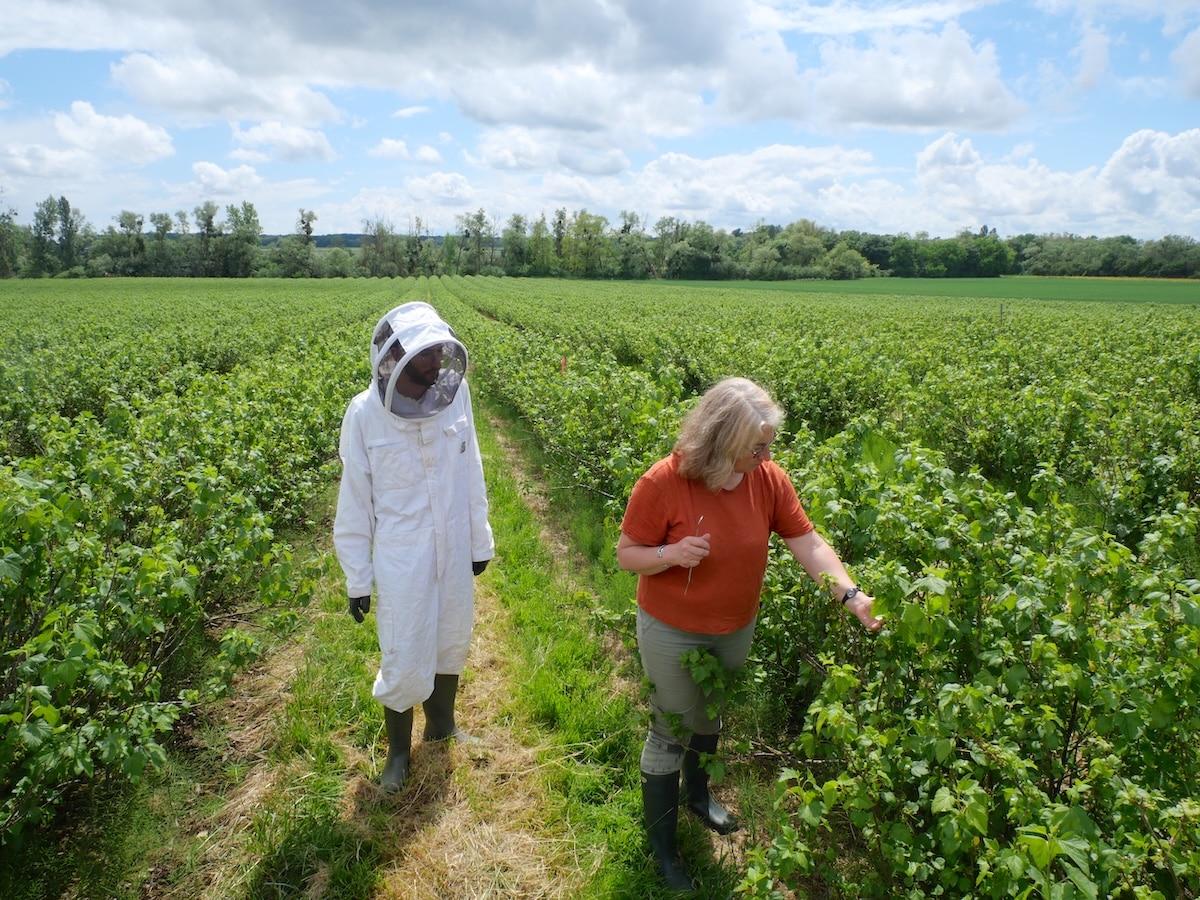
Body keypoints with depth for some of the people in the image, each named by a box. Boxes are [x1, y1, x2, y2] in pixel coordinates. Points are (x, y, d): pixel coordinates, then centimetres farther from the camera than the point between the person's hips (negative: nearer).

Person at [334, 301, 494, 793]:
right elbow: (354, 500, -8)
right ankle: (398, 750, 34)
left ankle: (442, 725, 47)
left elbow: (471, 474, 3)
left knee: (451, 643, 20)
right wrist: (357, 578, -4)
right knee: (404, 660, 6)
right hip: (400, 559, -3)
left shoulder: (454, 393, -9)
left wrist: (481, 540, 9)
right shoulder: (365, 412, -17)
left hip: (454, 551, 4)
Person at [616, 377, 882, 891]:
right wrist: (672, 553, -36)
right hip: (671, 632, -4)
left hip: (736, 629, 5)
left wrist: (851, 595, -21)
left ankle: (698, 795, 57)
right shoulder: (662, 483, -27)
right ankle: (661, 847, 33)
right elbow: (627, 555, -17)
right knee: (671, 731, 11)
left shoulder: (769, 479, -15)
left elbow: (807, 543, -10)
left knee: (710, 717, 27)